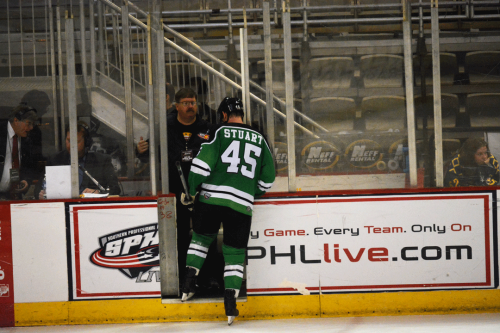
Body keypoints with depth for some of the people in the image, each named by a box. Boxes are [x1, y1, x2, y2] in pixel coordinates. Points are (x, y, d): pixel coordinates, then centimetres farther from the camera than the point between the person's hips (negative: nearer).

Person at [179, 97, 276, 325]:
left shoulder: (220, 132, 2)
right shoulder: (260, 139, 13)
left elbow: (202, 163, -7)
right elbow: (267, 178, 15)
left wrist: (191, 192, 4)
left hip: (211, 198, -1)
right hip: (242, 204, 1)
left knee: (202, 237, 23)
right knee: (235, 252, 9)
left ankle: (189, 282, 16)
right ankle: (230, 300, -2)